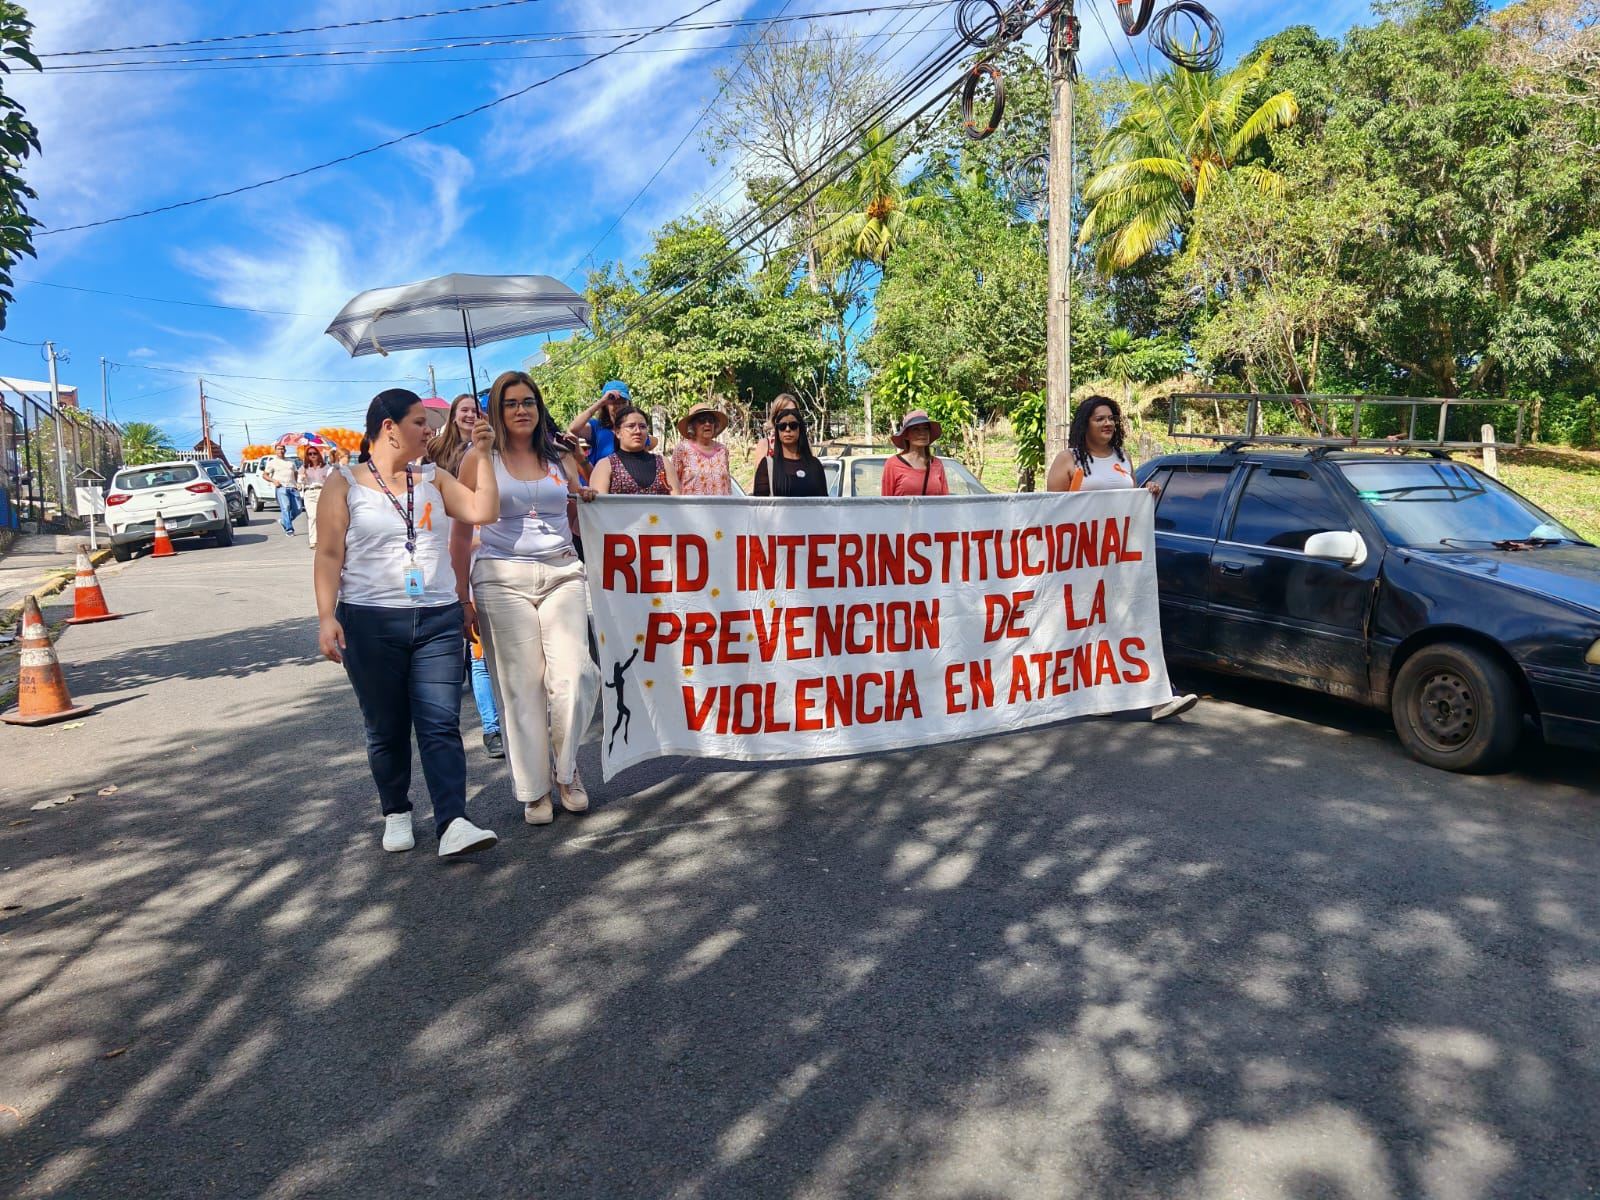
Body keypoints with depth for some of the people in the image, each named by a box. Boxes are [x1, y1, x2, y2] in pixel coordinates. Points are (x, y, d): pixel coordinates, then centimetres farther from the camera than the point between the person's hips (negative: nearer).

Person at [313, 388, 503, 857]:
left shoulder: (433, 477, 12)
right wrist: (326, 616, -11)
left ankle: (453, 823, -13)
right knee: (386, 728, 9)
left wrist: (482, 454, -3)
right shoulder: (345, 484, 3)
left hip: (439, 620, 2)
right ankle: (396, 813, 26)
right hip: (370, 622, -2)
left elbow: (482, 511, -1)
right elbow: (329, 555, -2)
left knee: (441, 724, -7)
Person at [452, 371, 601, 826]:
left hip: (562, 573, 2)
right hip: (502, 579, -2)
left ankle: (567, 767, 13)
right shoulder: (479, 460, 5)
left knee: (575, 675, -12)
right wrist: (461, 595, 1)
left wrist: (587, 501, 4)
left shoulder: (560, 457, 14)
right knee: (521, 686, 0)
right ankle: (534, 790, 14)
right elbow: (462, 532, 5)